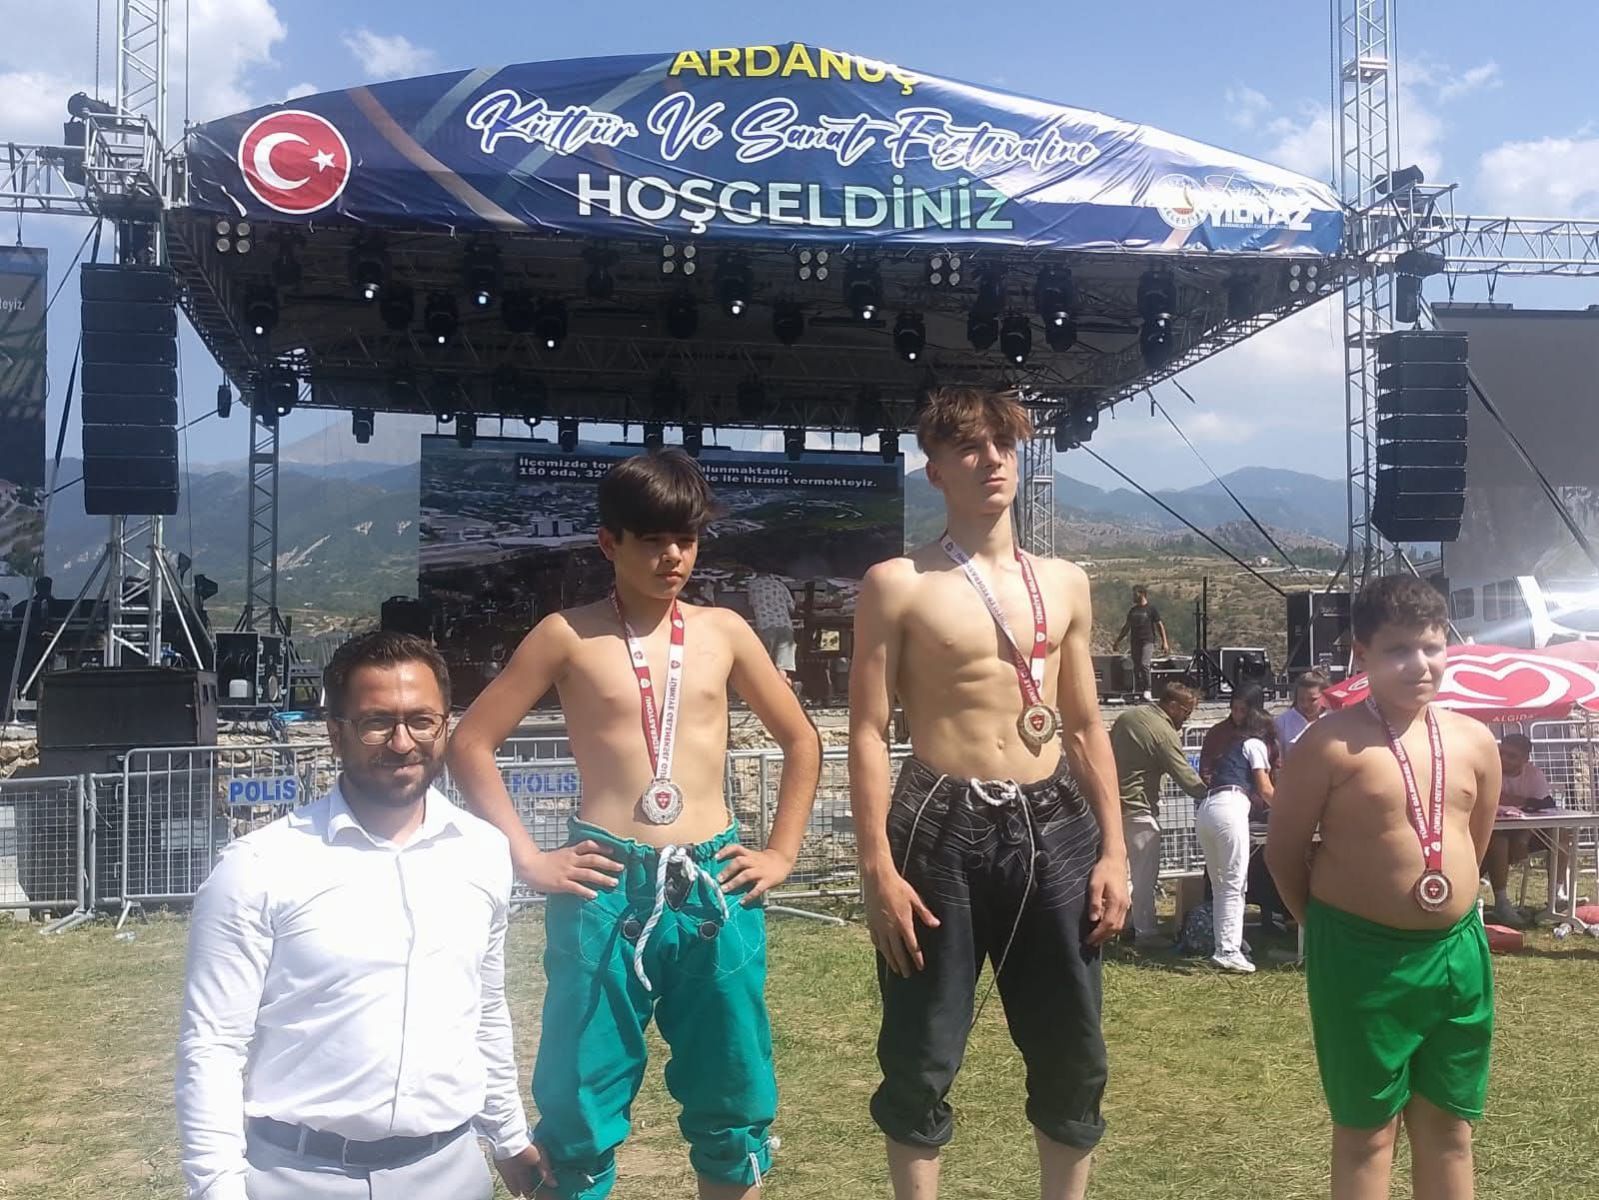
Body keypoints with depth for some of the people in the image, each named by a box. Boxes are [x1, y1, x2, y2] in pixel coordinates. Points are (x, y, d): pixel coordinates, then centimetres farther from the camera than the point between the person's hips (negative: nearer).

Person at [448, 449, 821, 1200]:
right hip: (606, 888, -2)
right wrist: (527, 858, -4)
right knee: (580, 1107, 5)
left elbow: (801, 742, 16)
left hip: (715, 885, 3)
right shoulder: (569, 635, -1)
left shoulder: (723, 632, 6)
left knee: (732, 1103, 11)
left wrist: (782, 853, 9)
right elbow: (471, 744, 1)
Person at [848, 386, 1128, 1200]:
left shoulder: (1064, 583, 11)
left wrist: (1113, 850, 8)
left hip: (1054, 826, 4)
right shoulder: (898, 584, -2)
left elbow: (1087, 727, 15)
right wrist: (878, 867, -11)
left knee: (1073, 1052, 11)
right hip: (944, 827, -4)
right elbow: (869, 733, -5)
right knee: (922, 1056, 4)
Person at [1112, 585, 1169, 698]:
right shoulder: (1132, 610, 16)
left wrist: (1164, 642, -7)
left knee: (1144, 665, -19)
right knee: (1136, 667, 5)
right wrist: (1117, 641, 21)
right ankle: (1137, 691, 10)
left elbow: (1160, 626, 1)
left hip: (1147, 641, -6)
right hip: (1135, 642, 6)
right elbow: (1126, 627, 23)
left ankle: (1147, 690, -15)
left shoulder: (1151, 609, 1)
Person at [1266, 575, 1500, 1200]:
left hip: (1459, 952, 5)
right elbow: (1284, 851, -7)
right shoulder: (1331, 744, -14)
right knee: (1367, 1128, 8)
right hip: (1364, 958, -5)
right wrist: (1334, 925, 4)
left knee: (1449, 1126, 16)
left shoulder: (1475, 742, 3)